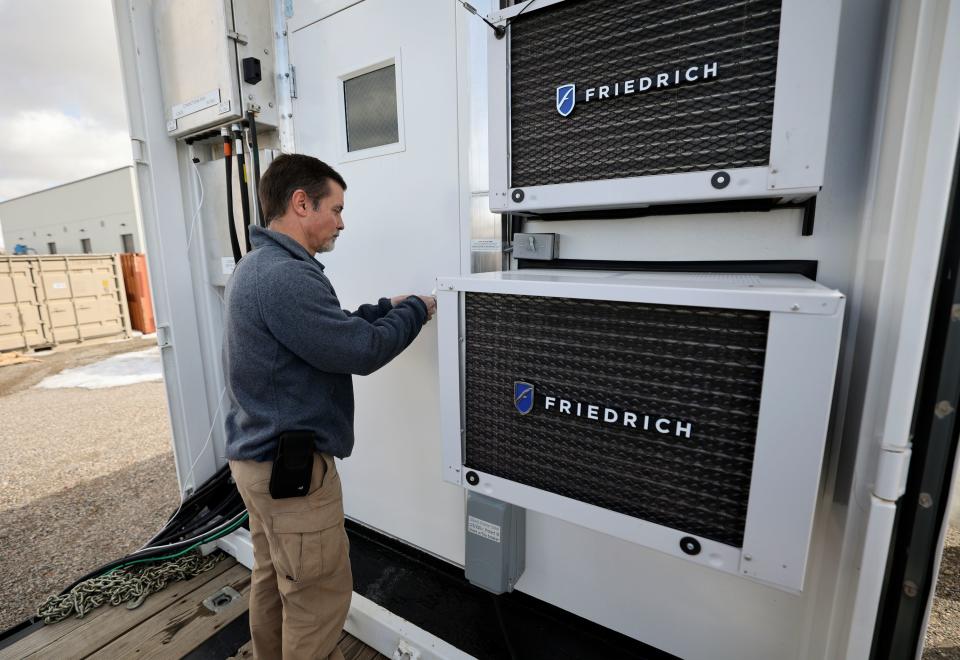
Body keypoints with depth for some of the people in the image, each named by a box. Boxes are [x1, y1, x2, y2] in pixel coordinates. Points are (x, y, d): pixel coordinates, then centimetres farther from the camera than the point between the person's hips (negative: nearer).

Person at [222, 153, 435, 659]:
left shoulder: (258, 266, 10)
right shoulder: (285, 276, -25)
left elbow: (331, 331, 12)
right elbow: (361, 351, -24)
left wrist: (385, 308, 7)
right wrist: (414, 310, -9)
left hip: (260, 457, 10)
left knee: (272, 579, 25)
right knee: (320, 596, 8)